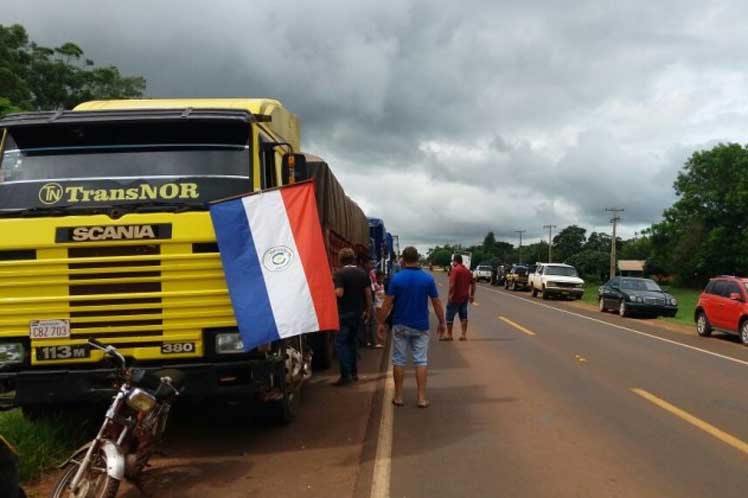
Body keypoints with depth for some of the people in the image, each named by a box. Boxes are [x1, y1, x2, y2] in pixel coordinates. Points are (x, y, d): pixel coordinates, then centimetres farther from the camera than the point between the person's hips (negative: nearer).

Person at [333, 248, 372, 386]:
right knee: (352, 341, 18)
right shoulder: (362, 273, 5)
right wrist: (367, 309, 15)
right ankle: (354, 372, 21)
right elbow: (368, 293, 5)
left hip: (344, 313, -6)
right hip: (358, 312, 6)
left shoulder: (339, 273, -12)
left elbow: (339, 293, -21)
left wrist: (332, 290, -1)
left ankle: (346, 375, -7)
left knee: (340, 343, -1)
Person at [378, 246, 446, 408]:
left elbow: (387, 303, -9)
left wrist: (381, 323, 0)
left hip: (400, 326, -1)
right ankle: (422, 398, 5)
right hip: (420, 327, 1)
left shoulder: (397, 278, -9)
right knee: (421, 361, 6)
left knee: (399, 361, 9)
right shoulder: (428, 278, -4)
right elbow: (437, 303, 0)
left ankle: (398, 396, 15)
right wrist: (441, 323, 11)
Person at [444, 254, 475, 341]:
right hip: (464, 298, 7)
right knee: (463, 316, 11)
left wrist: (450, 295, -23)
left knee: (450, 316, 4)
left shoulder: (455, 270, -14)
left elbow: (452, 284, -24)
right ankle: (464, 335, 9)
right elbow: (473, 283, 14)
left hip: (455, 298, -7)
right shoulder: (467, 270, 11)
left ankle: (449, 335, 8)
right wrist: (472, 295, 17)